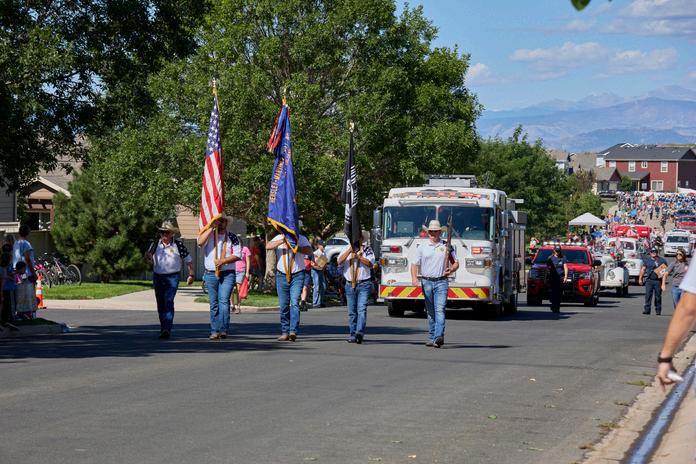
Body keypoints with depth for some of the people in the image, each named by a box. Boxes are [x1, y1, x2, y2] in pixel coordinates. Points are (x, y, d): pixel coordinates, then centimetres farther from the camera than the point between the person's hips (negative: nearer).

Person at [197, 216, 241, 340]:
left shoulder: (232, 237, 7)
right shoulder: (208, 234, 9)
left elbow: (237, 255, -1)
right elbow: (200, 242, -12)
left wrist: (223, 261, -14)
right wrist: (211, 227, -10)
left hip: (227, 274, -2)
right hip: (211, 274, 2)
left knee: (224, 301, -14)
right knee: (214, 304, 5)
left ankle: (223, 330, -19)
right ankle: (214, 331, 8)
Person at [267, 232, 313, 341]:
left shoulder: (301, 239, 4)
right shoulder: (279, 238, 7)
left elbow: (309, 251, -12)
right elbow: (268, 246, -10)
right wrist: (282, 241, -20)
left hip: (297, 276, -2)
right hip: (282, 276, 2)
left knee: (294, 303, -14)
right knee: (283, 305, 5)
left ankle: (293, 331, -20)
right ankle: (284, 332, 12)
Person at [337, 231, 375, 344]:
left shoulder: (367, 250, 6)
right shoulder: (346, 249, 13)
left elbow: (370, 263, -7)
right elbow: (339, 262, -1)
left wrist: (358, 256, -16)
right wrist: (349, 251, -11)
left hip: (363, 284, -3)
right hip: (350, 284, 3)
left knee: (362, 309, -15)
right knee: (352, 311, 6)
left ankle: (360, 332, -26)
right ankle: (352, 334, 11)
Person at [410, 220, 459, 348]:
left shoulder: (447, 247, 7)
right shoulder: (422, 248, 9)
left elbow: (456, 263, 10)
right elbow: (414, 264, 4)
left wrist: (451, 270, -13)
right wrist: (414, 278, -13)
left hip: (441, 282, -2)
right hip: (426, 282, 2)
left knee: (440, 309, -15)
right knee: (430, 311, 8)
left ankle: (439, 337, -26)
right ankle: (431, 337, 17)